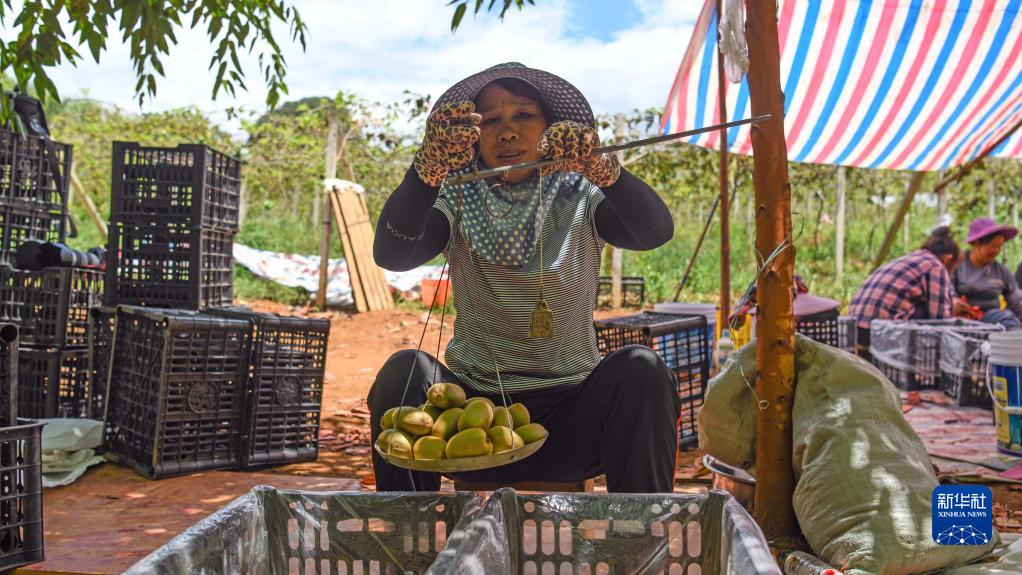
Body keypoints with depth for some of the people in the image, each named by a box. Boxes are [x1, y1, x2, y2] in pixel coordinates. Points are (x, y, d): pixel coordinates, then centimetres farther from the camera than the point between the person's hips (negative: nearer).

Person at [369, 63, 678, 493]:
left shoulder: (578, 200, 3)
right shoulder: (458, 204, 3)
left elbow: (656, 231, -17)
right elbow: (391, 255, -17)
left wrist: (601, 168, -37)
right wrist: (427, 168, -35)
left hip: (569, 413, 0)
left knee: (640, 370, -26)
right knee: (404, 370, -26)